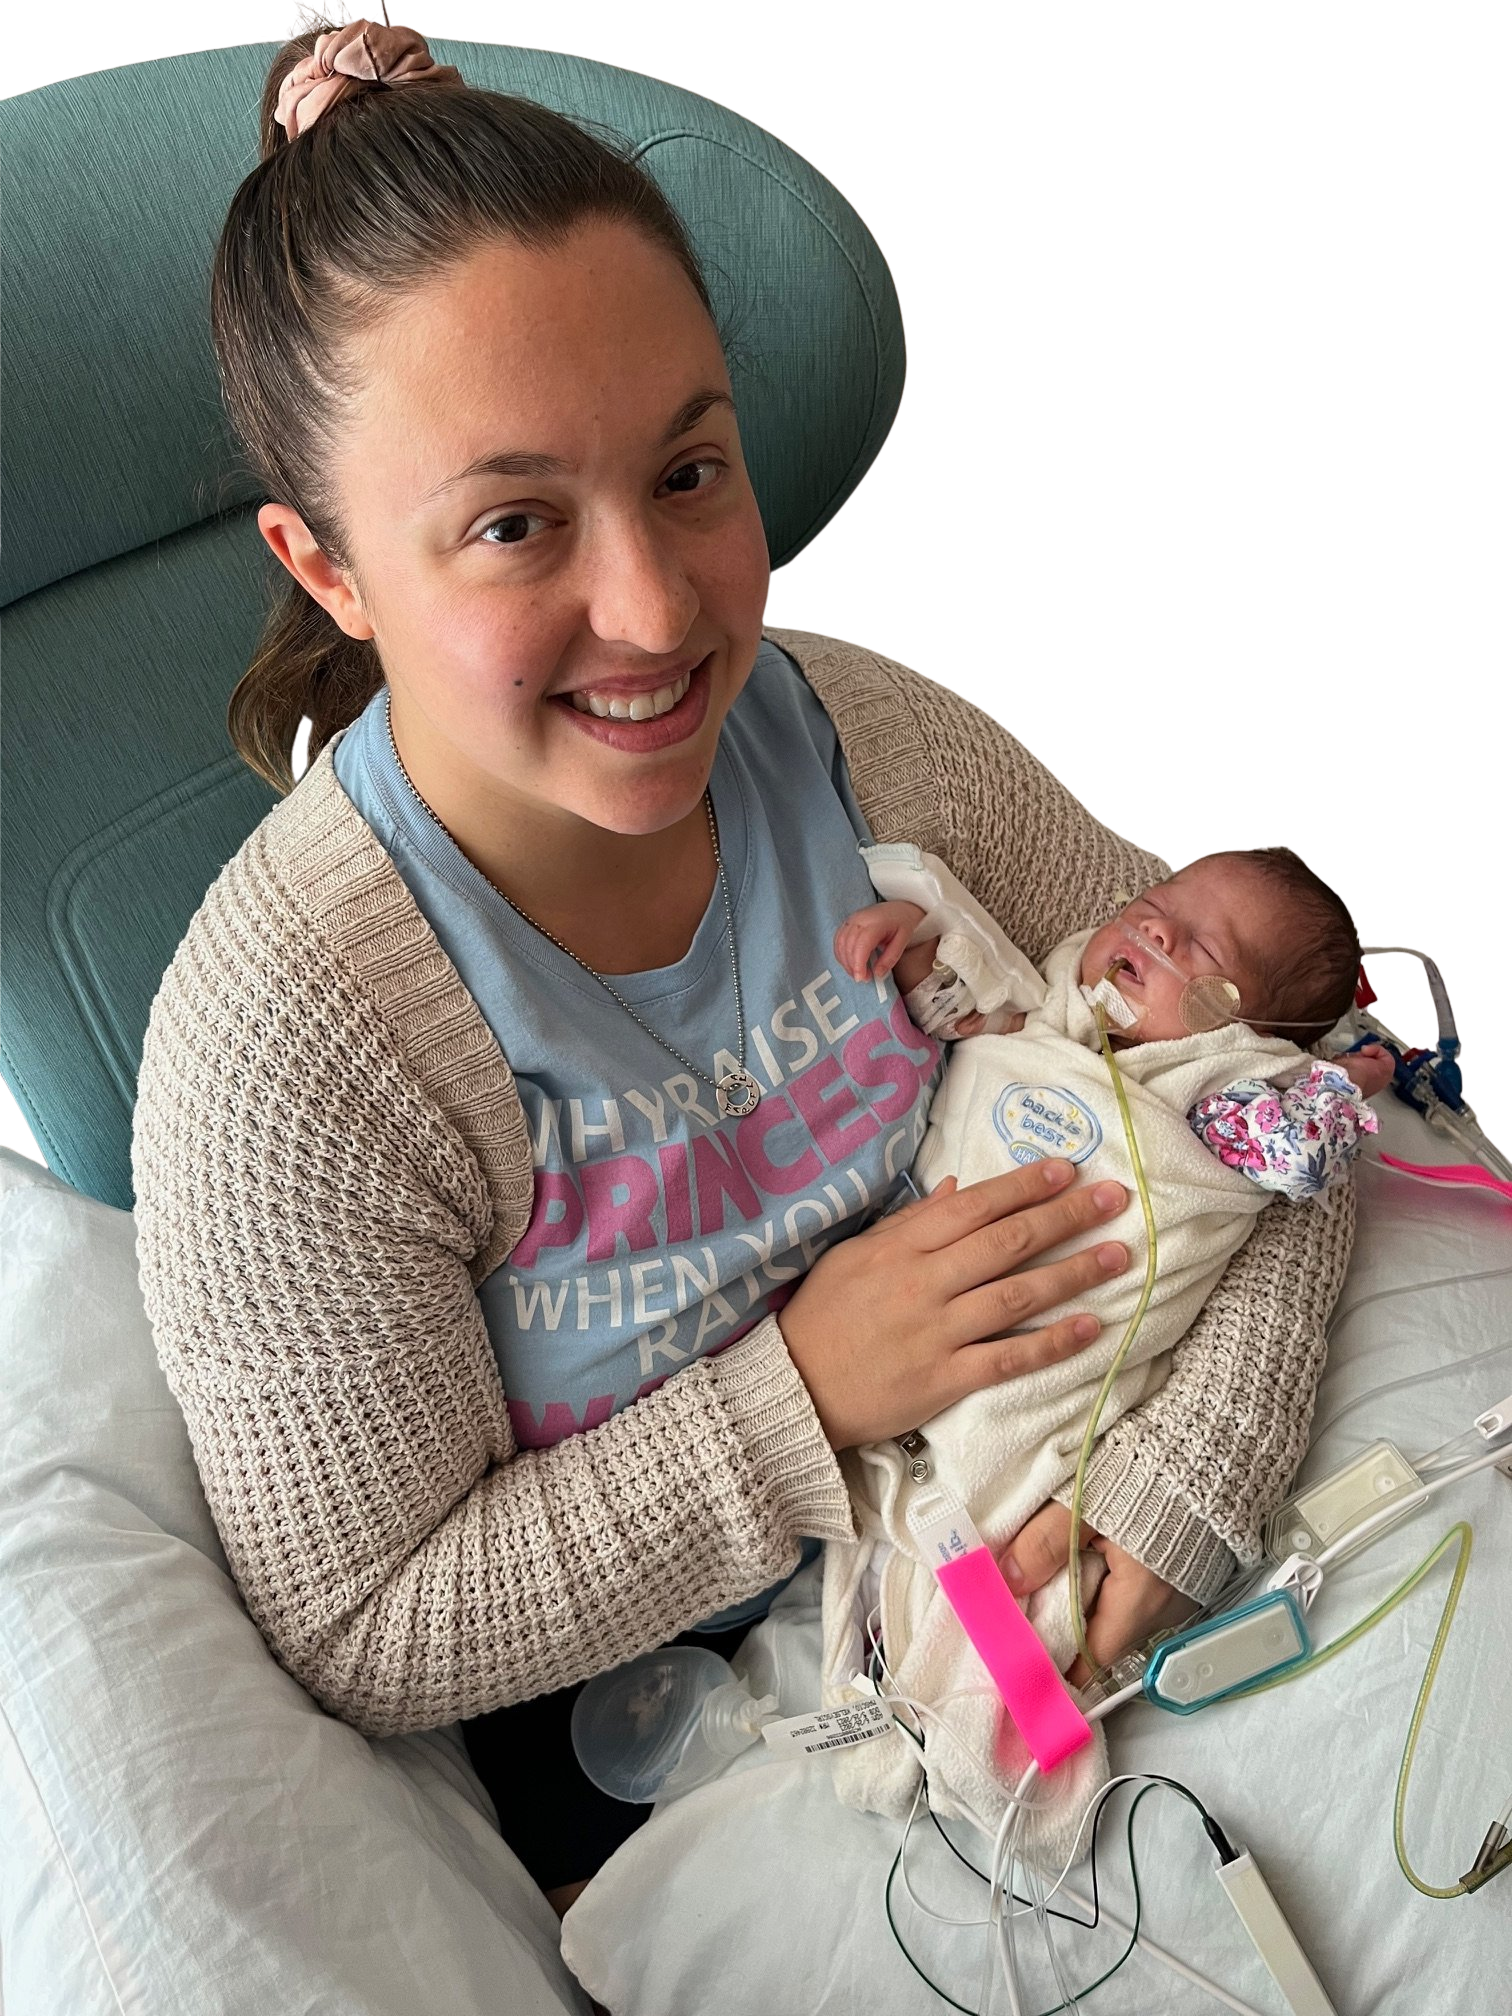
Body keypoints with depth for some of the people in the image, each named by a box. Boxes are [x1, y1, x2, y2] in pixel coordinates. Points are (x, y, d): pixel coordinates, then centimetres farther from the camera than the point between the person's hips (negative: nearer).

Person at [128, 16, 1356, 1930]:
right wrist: (802, 1395, -28)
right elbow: (358, 1639, -20)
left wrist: (1180, 1485, -22)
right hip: (616, 1707, -2)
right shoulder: (283, 1047, -30)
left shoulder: (865, 736, -18)